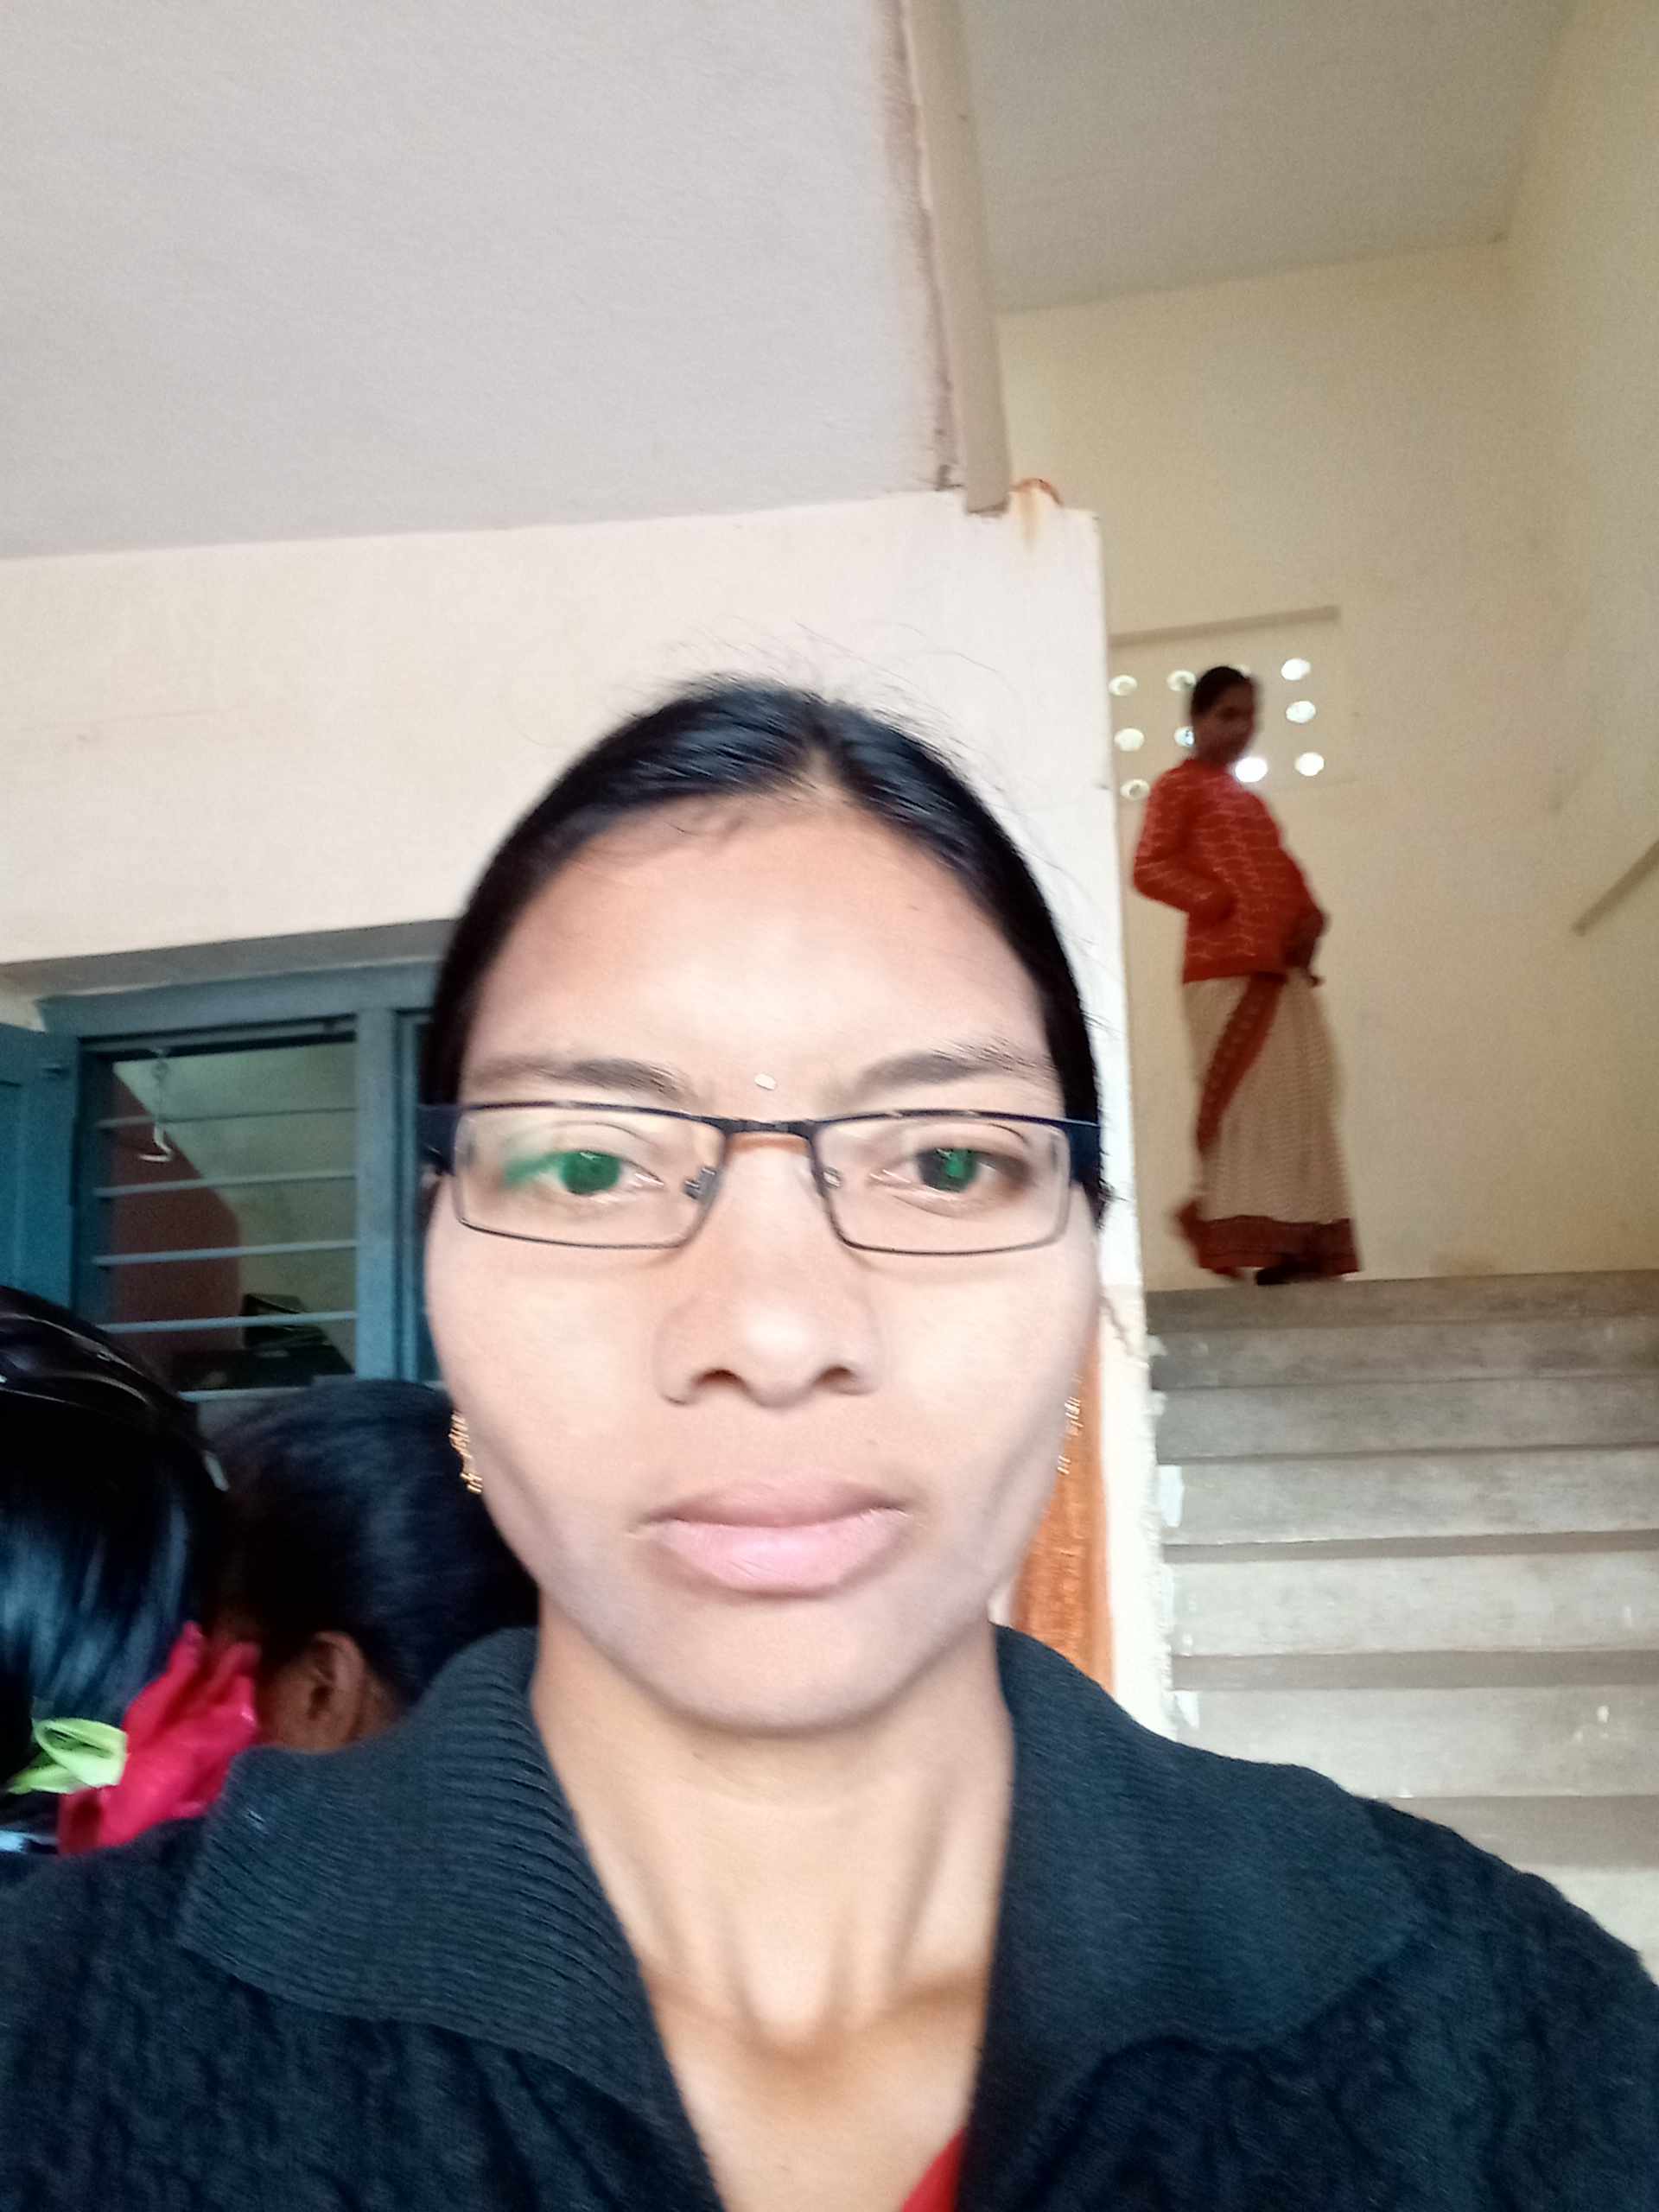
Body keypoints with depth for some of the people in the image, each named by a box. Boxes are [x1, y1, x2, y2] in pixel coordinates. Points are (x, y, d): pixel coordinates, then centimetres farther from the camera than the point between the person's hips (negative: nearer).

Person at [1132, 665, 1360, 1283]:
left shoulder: (1251, 801, 27)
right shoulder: (1178, 787, 4)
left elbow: (1283, 872, 26)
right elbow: (1150, 868, -9)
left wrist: (1309, 919, 5)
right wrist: (1222, 904, -18)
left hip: (1283, 969, 8)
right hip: (1226, 968, -8)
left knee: (1299, 1102, 4)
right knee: (1244, 1099, -13)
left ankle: (1298, 1239, 9)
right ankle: (1240, 1234, -11)